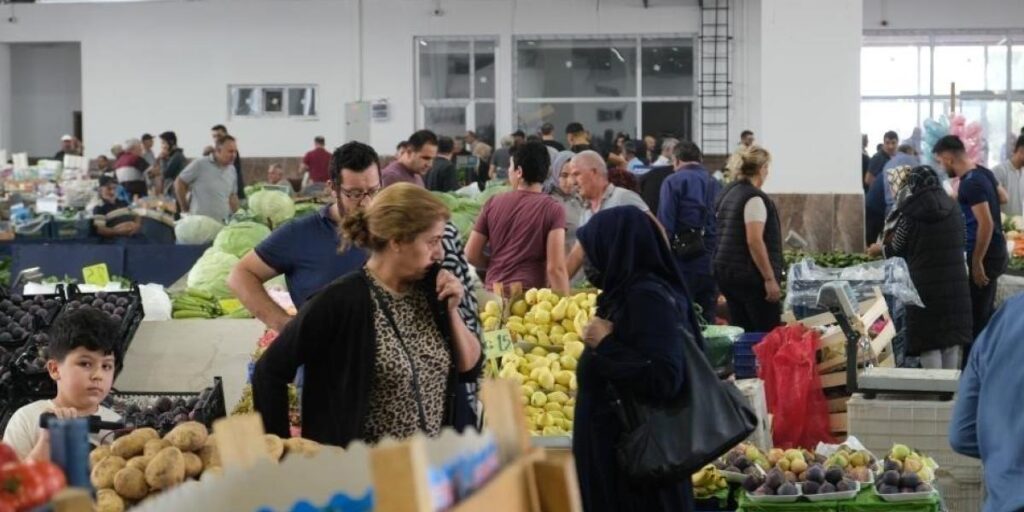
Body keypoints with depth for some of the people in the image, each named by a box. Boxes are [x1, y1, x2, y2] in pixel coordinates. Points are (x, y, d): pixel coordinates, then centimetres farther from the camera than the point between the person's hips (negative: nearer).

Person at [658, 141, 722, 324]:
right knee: (707, 321, 10)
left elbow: (665, 226, -11)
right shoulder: (716, 185, 11)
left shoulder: (672, 182, -3)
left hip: (683, 263, -5)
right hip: (711, 265, 5)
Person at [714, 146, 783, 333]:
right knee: (768, 333, -7)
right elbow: (755, 242, -21)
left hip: (725, 269, 9)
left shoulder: (727, 193, 13)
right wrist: (770, 279, -19)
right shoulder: (754, 198, -14)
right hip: (750, 275, -9)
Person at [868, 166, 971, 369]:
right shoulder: (953, 209, 4)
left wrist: (880, 249, 23)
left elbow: (896, 250, 2)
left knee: (929, 341, 2)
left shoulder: (912, 213, -9)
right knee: (950, 337, 13)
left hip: (926, 285, -5)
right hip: (955, 283, 5)